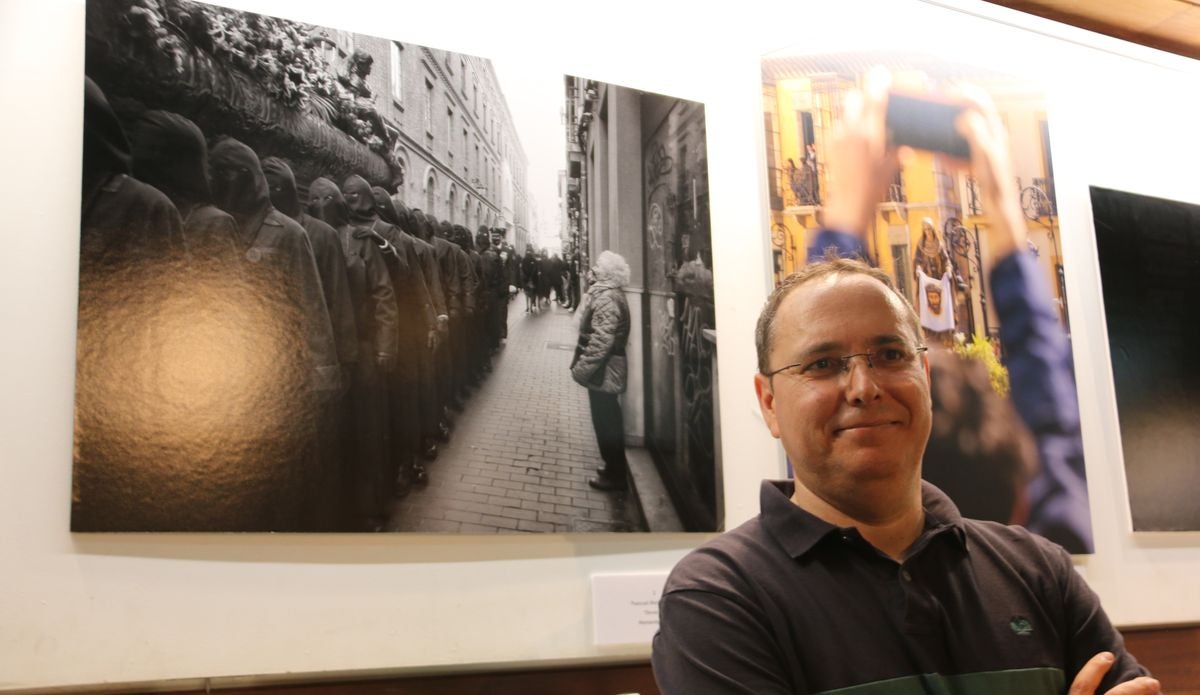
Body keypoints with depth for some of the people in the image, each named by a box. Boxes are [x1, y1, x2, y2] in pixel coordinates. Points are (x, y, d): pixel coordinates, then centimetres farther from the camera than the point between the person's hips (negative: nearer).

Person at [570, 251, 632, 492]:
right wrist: (582, 364, 20)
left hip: (603, 370, -10)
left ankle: (614, 475, 8)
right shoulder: (608, 294, 12)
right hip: (607, 368, 10)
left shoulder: (607, 299, -22)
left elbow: (600, 341, -27)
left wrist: (582, 368, -21)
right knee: (609, 418, 18)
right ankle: (616, 467, 29)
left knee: (605, 420, -1)